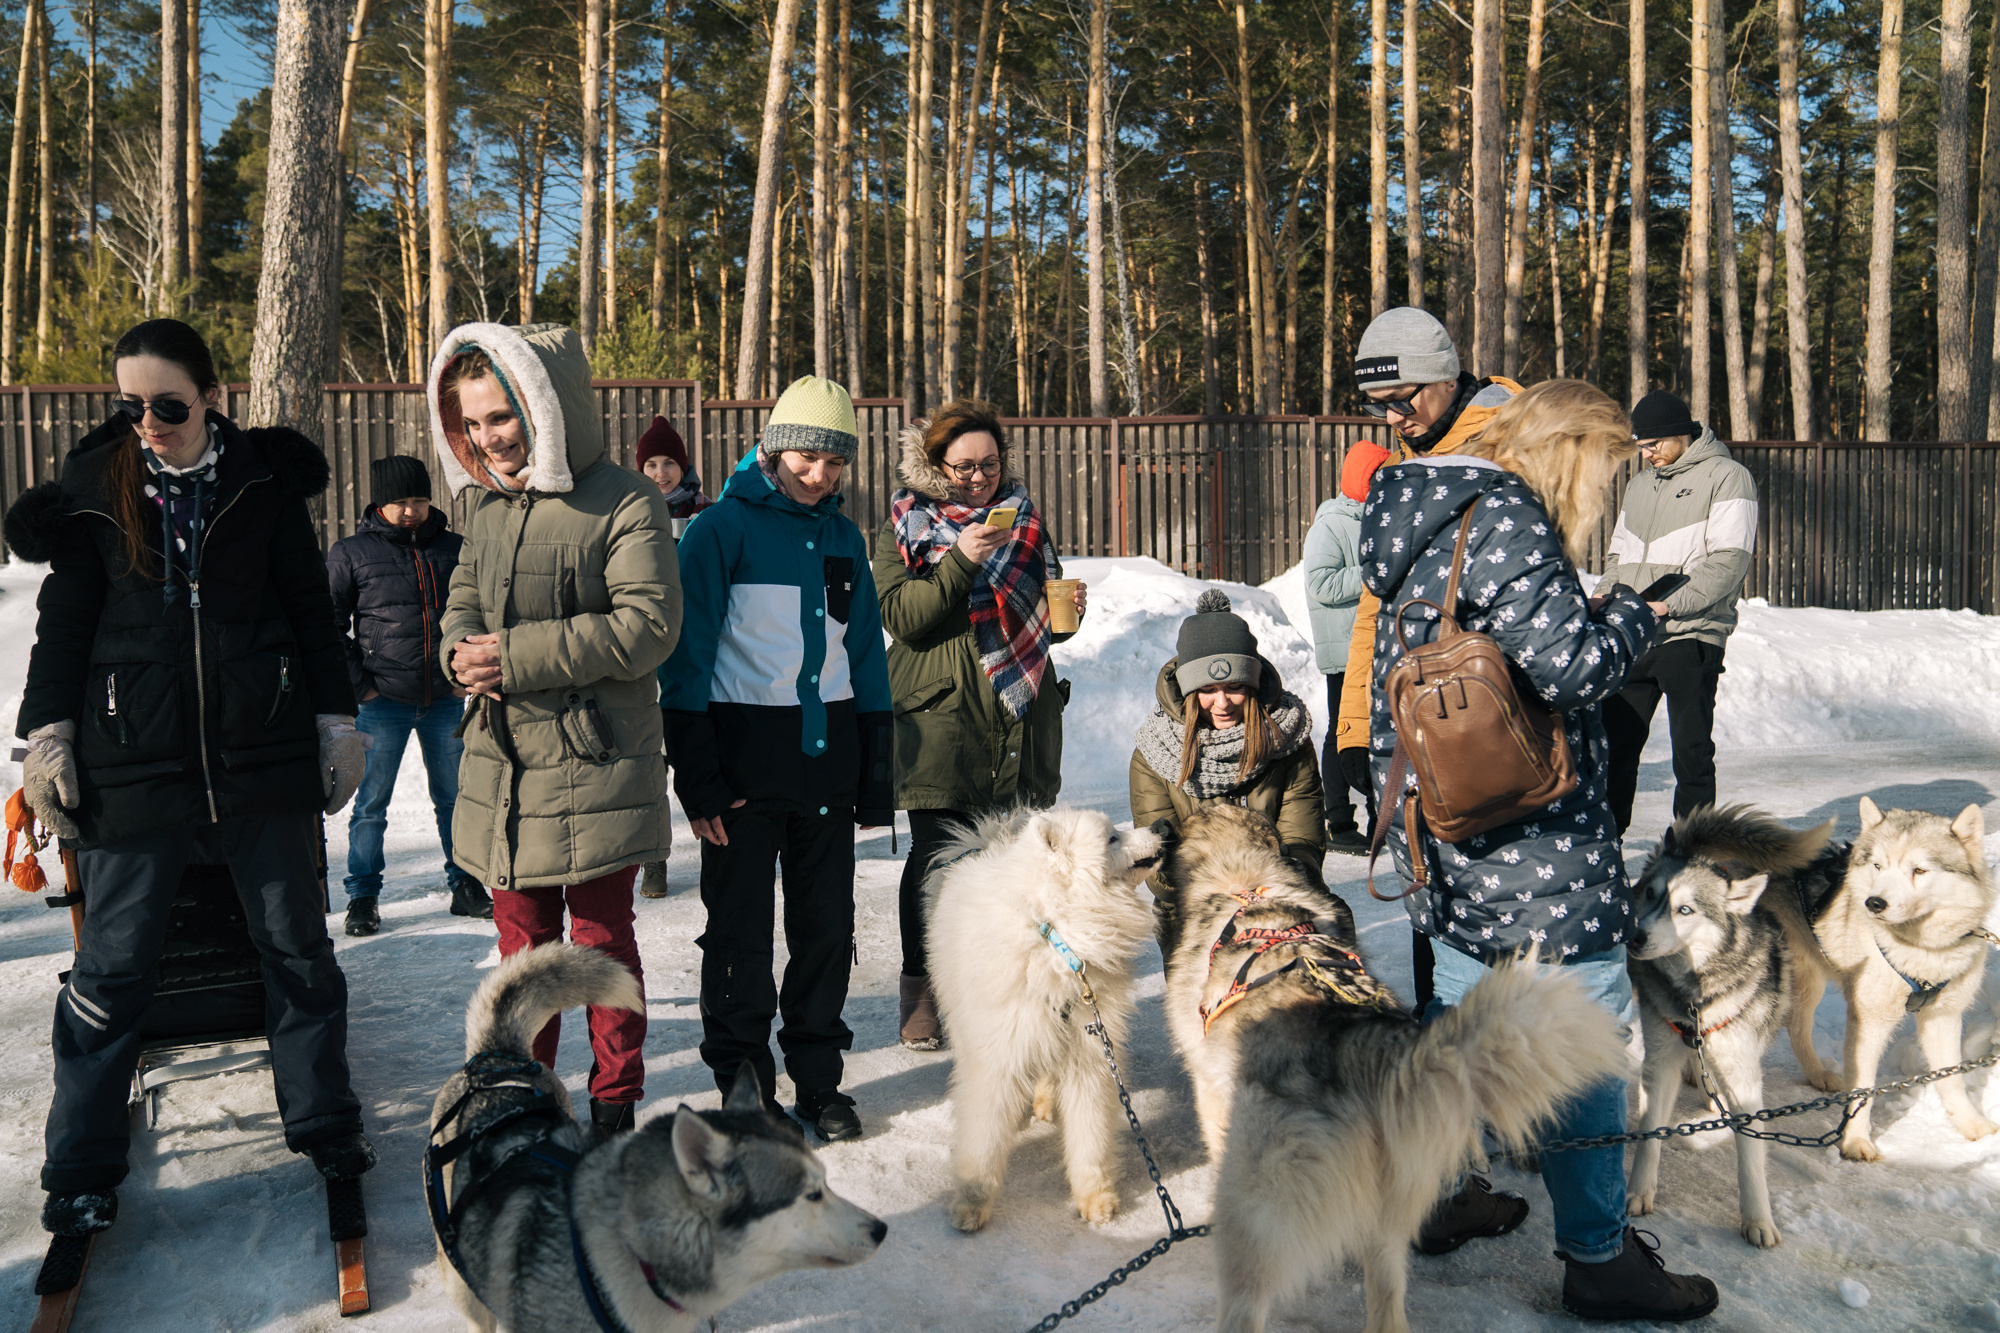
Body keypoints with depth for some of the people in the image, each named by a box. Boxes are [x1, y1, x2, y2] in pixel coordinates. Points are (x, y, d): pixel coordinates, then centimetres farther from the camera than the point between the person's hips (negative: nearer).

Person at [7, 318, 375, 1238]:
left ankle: (323, 1123, 26)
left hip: (265, 752, 0)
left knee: (296, 947, 9)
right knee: (112, 965, 5)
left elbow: (311, 607, 7)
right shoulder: (95, 484, 3)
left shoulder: (265, 480, 1)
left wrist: (336, 720, 5)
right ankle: (81, 1170, 20)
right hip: (133, 758, 0)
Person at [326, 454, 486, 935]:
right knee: (371, 804, 4)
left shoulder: (454, 549, 6)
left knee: (456, 798, 11)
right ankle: (362, 897, 17)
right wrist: (358, 683, -5)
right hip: (382, 702, -2)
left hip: (445, 700, 2)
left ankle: (465, 887, 24)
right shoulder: (351, 553, -1)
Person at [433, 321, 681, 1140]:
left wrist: (517, 656, -20)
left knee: (601, 938, 4)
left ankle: (615, 1104, 20)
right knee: (521, 937, 16)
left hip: (594, 763, -6)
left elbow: (648, 625, -18)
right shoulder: (490, 505, 11)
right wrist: (462, 649, -6)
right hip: (500, 760, 6)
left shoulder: (624, 504, -11)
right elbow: (463, 599, 19)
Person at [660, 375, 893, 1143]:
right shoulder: (722, 529, -5)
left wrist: (875, 778, 10)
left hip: (827, 759, 5)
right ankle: (743, 1084, 17)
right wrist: (698, 778, -13)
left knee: (826, 927, 10)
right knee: (741, 930, 4)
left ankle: (818, 1080, 23)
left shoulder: (843, 538, 11)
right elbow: (688, 656, -7)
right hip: (745, 759, -4)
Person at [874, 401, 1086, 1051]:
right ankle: (921, 991, 12)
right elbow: (902, 617, -8)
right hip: (941, 713, -3)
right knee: (939, 857, -5)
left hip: (1021, 716, 3)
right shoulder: (905, 526, 5)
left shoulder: (1025, 519, 15)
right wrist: (960, 561, -19)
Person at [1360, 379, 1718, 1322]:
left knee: (1460, 1001, 21)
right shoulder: (1502, 519, -18)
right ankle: (1599, 1257, 15)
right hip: (1527, 845, -10)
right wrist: (1631, 616, -5)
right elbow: (1569, 664, -24)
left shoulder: (1421, 519, 12)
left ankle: (1443, 1195, 34)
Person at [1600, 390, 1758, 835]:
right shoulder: (1640, 485, 21)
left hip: (1691, 635, -6)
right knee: (1615, 739, 6)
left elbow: (1729, 561, -10)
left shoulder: (1726, 477, -1)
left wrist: (1673, 603, -21)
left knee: (1691, 748, -1)